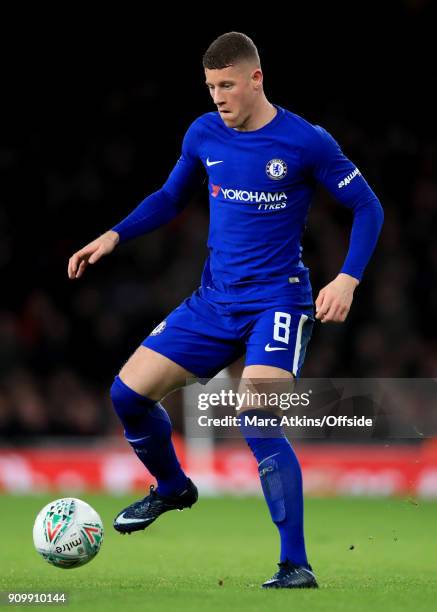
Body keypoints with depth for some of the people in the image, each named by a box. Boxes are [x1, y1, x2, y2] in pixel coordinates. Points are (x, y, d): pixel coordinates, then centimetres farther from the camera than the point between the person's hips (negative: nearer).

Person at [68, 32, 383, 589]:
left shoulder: (305, 142, -11)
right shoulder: (204, 135, 3)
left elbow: (366, 207, -3)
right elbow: (171, 197, 20)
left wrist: (348, 278, -16)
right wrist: (113, 237, 7)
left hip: (278, 302, -6)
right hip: (214, 302, 6)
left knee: (258, 424, -23)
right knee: (128, 392, -2)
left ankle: (296, 567, -15)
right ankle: (172, 487, 28)